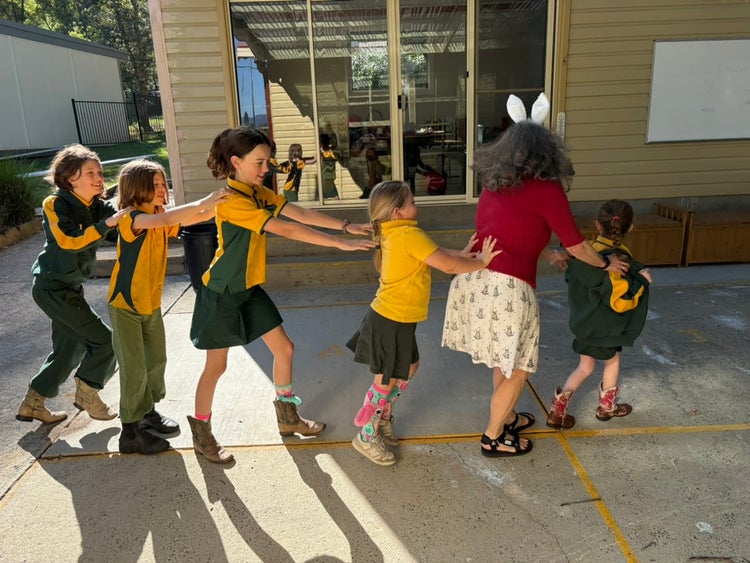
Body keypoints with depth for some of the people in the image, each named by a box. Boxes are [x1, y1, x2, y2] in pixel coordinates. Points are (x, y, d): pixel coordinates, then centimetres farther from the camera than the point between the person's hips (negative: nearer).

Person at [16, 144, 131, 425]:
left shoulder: (99, 207, 1)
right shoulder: (55, 204, -15)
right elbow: (69, 241, -30)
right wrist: (106, 224, -37)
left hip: (70, 286, 8)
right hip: (52, 287, -8)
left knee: (71, 347, 17)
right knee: (104, 340, -7)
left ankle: (32, 404, 32)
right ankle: (87, 393, 16)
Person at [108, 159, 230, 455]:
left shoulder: (163, 219, 4)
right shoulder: (131, 217, -19)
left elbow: (198, 217, 0)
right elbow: (161, 220, -38)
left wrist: (220, 203, -18)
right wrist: (204, 201, -42)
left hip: (151, 303, 7)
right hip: (125, 305, -7)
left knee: (157, 360, 17)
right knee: (134, 369, -2)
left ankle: (149, 412, 37)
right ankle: (130, 432, 12)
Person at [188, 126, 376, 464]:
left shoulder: (259, 193, 3)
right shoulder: (231, 200, -24)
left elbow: (301, 214, -4)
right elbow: (285, 229, -31)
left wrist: (347, 226, -14)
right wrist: (340, 243, -32)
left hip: (250, 289, 8)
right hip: (222, 293, -8)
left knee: (284, 349, 9)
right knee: (216, 366, 4)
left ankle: (288, 418, 29)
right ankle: (201, 435, 25)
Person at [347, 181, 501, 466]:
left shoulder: (391, 233, 7)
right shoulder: (409, 234, -22)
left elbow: (435, 252, 12)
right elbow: (448, 265, -23)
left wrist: (461, 254, -2)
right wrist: (481, 262, -8)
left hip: (392, 317, 9)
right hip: (392, 322, -9)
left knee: (409, 367, 24)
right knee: (386, 381, 6)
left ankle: (383, 416, 41)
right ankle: (366, 436, 23)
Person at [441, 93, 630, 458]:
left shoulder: (493, 183, 13)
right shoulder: (547, 189, -7)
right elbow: (576, 246, 0)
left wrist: (547, 254, 33)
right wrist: (605, 264, 19)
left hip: (474, 278, 7)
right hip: (507, 287, -7)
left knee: (504, 361, 27)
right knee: (517, 369, 13)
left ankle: (505, 418, 45)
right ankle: (493, 438, 27)